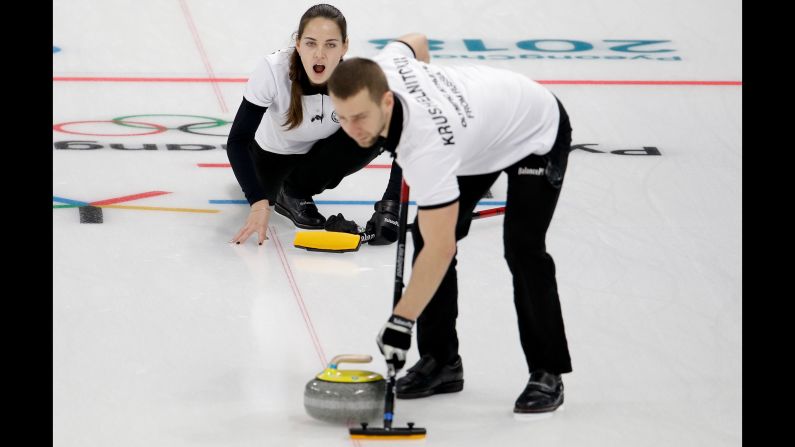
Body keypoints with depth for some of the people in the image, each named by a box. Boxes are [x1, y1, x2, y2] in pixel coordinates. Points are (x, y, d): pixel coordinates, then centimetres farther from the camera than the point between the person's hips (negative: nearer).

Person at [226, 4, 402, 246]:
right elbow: (237, 141, -33)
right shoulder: (273, 70, -35)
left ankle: (296, 191, -5)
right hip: (272, 153, 1)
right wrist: (259, 203, -45)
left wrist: (389, 207, -41)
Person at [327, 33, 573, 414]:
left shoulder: (427, 143, -45)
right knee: (426, 235, -2)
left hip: (537, 133, -8)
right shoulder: (379, 68, -26)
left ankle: (547, 373, -7)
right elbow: (416, 41, 1)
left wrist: (401, 322, -40)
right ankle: (441, 360, 7)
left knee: (522, 248, -22)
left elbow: (441, 249, -43)